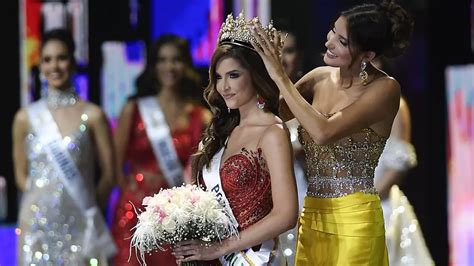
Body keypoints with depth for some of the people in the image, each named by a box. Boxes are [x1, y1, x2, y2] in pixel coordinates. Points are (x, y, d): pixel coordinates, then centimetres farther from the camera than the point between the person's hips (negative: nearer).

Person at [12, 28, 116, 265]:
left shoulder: (92, 115, -1)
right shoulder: (25, 118, 5)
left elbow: (108, 174, 3)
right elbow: (21, 175, 12)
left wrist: (86, 209, 6)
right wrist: (46, 201, 4)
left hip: (79, 226, -1)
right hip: (38, 225, 1)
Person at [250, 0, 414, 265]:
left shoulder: (385, 89, -14)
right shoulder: (320, 77, 5)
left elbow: (324, 132, -25)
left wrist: (280, 76, -20)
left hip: (352, 220, -6)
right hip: (313, 214, 6)